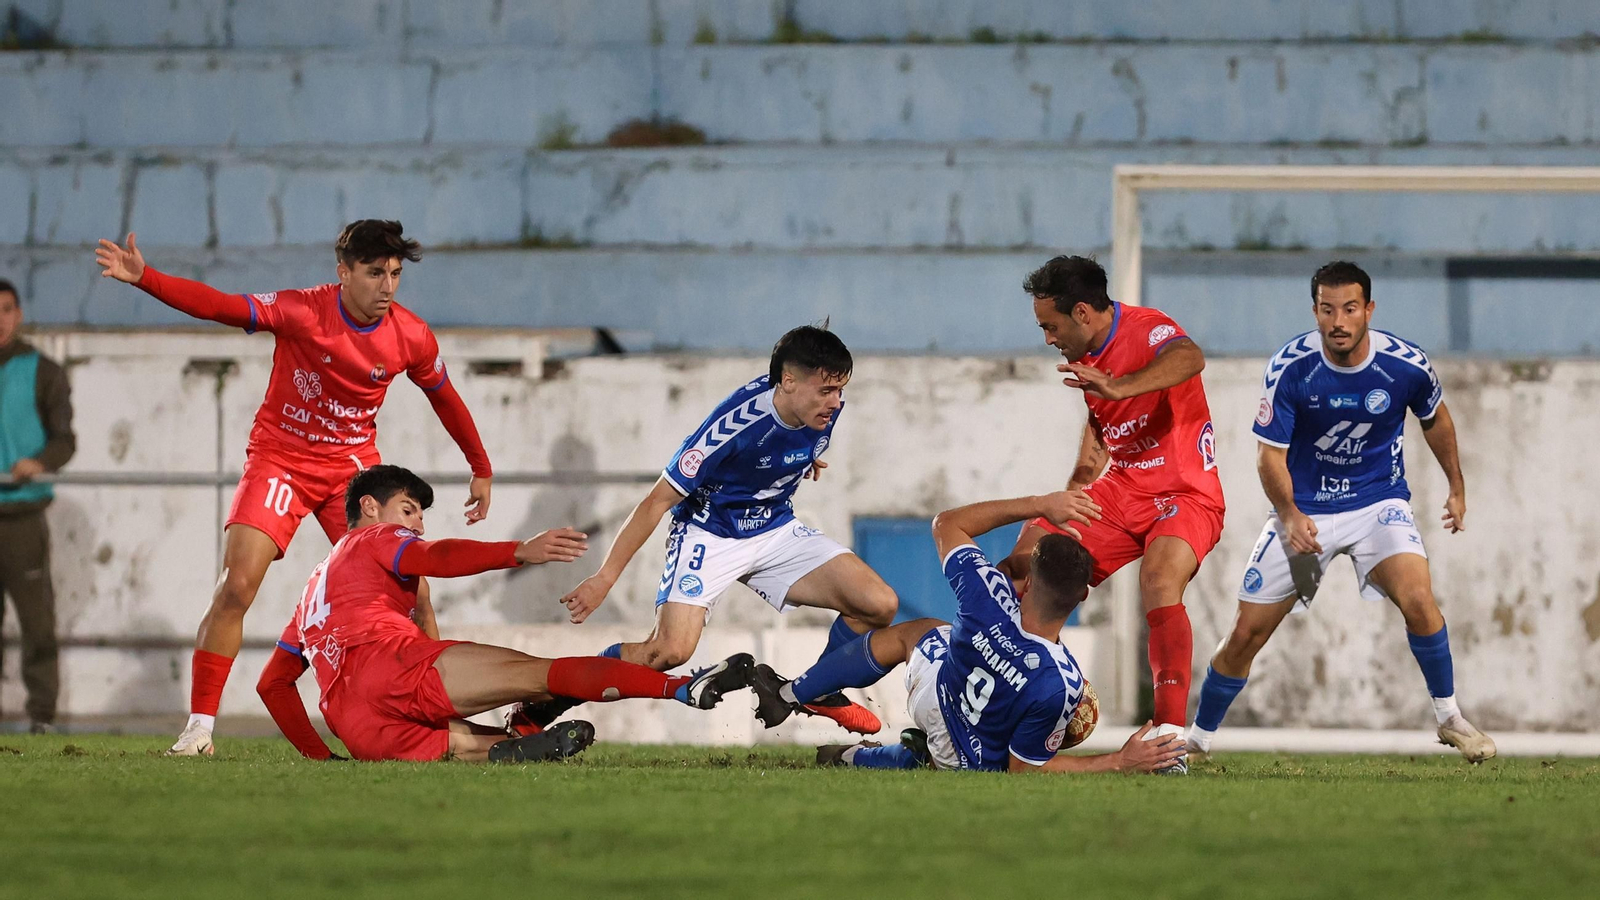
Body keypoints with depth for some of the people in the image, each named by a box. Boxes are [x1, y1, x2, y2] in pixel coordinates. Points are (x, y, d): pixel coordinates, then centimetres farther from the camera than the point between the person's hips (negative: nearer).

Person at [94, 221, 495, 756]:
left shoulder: (411, 337, -6)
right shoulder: (303, 313, -17)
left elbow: (445, 398, 12)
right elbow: (221, 307, -26)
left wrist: (481, 470, 20)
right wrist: (144, 279, -39)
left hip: (354, 466, 3)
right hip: (281, 458, -3)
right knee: (236, 587, -16)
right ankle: (199, 728, -11)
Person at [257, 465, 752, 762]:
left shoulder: (316, 586, 41)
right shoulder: (374, 539, 19)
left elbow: (273, 684, 39)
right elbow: (437, 557, -5)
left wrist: (316, 754, 42)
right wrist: (521, 552, -18)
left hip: (360, 731, 7)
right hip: (390, 662, -7)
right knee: (540, 674, -19)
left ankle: (507, 750, -38)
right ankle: (684, 687, -37)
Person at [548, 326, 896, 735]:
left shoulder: (827, 406, -13)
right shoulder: (733, 424, -31)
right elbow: (658, 501, -23)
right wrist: (604, 578, -23)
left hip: (777, 530, 6)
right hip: (709, 535, -6)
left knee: (880, 605, -11)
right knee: (670, 650, -27)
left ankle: (820, 691, 17)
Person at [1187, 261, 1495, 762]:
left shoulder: (1407, 365, -14)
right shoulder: (1290, 368, -18)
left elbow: (1435, 419, 9)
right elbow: (1270, 454, -12)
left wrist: (1457, 487, 17)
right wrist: (1290, 515, -29)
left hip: (1379, 501, 0)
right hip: (1304, 509, 0)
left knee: (1417, 599, -27)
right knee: (1247, 634, -1)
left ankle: (1449, 716, -7)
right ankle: (1199, 736, 21)